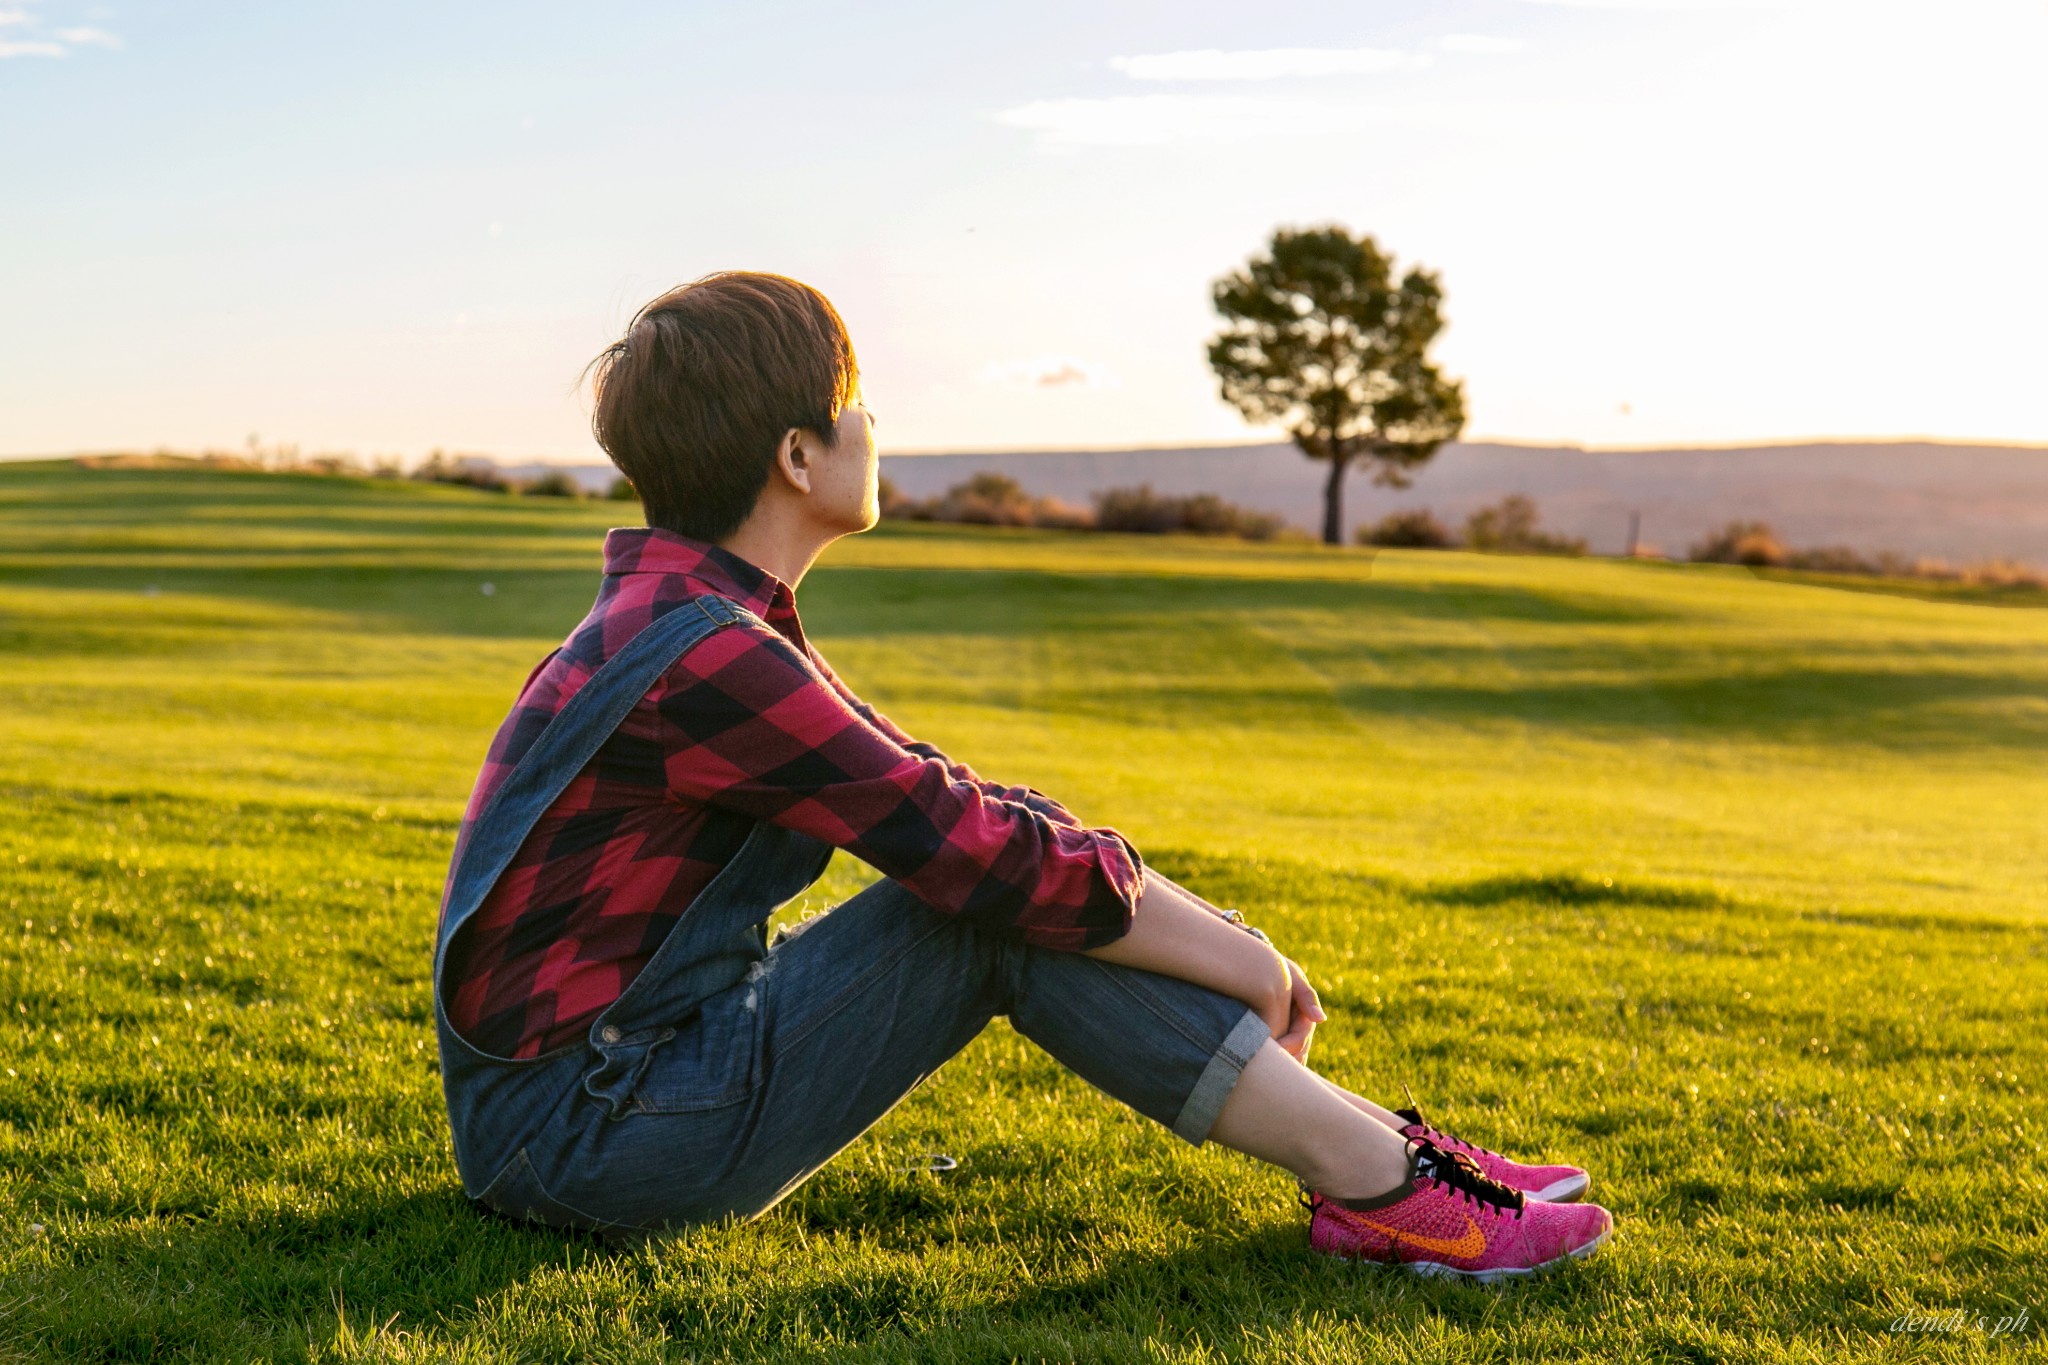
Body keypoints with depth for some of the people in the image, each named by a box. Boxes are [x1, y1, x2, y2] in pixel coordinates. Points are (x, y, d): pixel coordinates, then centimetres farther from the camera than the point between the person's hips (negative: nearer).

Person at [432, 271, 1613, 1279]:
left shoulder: (702, 622, 11)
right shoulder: (704, 658, -22)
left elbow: (944, 801, 12)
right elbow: (991, 855, -22)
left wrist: (1213, 931, 6)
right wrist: (1238, 964, -9)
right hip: (585, 1135, -9)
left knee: (1030, 853, 3)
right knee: (1017, 903, -16)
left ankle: (1364, 1145, 2)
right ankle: (1378, 1185, -10)